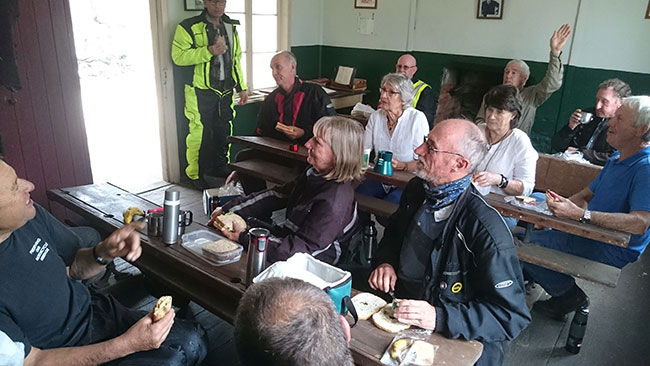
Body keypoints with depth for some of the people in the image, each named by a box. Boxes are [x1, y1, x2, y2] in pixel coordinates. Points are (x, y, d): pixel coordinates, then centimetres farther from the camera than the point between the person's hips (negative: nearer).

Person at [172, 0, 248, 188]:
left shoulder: (231, 27, 15)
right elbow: (178, 56, -14)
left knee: (224, 131, 11)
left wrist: (241, 87, 15)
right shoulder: (189, 27, -5)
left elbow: (236, 60, 20)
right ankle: (195, 175, 10)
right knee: (200, 133, -3)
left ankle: (220, 167, 29)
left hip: (225, 92, 6)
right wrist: (209, 51, -22)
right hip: (202, 93, -5)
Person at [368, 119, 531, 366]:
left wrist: (440, 317, -31)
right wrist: (385, 261, -4)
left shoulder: (487, 229, -26)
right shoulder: (417, 190, -4)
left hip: (458, 341, -5)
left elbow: (513, 317, -22)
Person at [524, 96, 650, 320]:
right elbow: (587, 195, 18)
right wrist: (564, 205, -4)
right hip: (592, 234, 10)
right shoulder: (617, 158, 13)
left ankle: (569, 294, 3)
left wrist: (580, 214, -35)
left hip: (612, 251, -10)